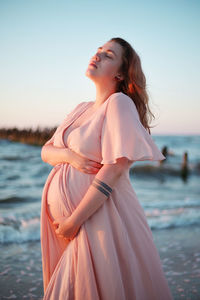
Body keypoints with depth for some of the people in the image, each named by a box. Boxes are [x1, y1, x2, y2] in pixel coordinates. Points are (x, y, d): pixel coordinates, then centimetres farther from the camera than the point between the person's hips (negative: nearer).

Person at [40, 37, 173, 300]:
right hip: (60, 211, 7)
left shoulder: (120, 102, -10)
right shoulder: (81, 108, 13)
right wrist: (70, 155, -12)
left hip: (97, 216, -7)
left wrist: (74, 221, -19)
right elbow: (46, 151, 12)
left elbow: (114, 169, -19)